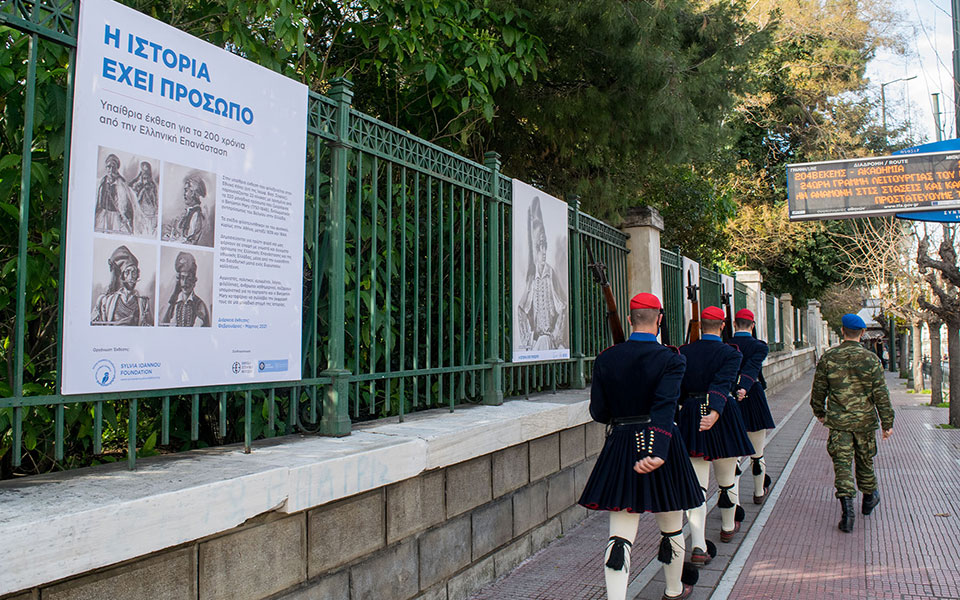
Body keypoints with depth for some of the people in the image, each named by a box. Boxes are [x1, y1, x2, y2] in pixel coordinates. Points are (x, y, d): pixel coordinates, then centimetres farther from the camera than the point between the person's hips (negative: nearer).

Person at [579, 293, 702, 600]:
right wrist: (657, 452, -32)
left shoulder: (606, 359, -3)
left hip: (619, 448, 2)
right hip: (662, 445, -1)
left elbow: (598, 412, 0)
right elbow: (665, 407, -24)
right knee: (671, 528, 20)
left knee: (619, 536, 2)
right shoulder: (671, 359, -10)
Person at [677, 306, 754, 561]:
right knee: (727, 477, 21)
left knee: (697, 483, 1)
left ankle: (698, 546, -8)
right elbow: (722, 384, -23)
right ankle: (728, 526, 43)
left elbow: (677, 389, 0)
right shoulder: (730, 353, -7)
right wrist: (714, 412, -33)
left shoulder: (684, 352, 1)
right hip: (723, 417, -2)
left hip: (690, 416, 2)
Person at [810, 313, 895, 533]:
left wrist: (819, 412, 20)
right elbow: (881, 394, -7)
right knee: (865, 460, 19)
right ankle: (869, 498, 39)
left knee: (841, 463, -1)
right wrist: (887, 423, 0)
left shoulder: (828, 357, -3)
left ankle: (847, 508, -15)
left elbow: (818, 389, 4)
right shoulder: (870, 358, -7)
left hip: (838, 421, 0)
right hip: (865, 420, 1)